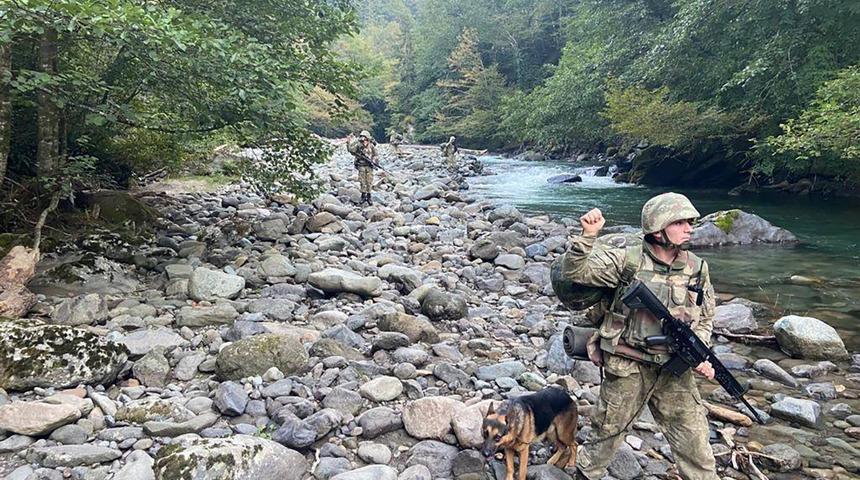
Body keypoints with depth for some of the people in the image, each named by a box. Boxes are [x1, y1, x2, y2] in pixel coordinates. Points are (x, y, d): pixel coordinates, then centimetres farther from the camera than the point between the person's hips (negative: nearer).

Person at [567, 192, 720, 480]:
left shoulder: (697, 269, 2)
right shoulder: (627, 260, -9)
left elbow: (705, 319, 12)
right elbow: (577, 272, -13)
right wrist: (588, 236, -26)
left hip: (675, 371, 3)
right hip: (627, 369, -2)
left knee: (695, 443, 7)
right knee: (606, 431, 15)